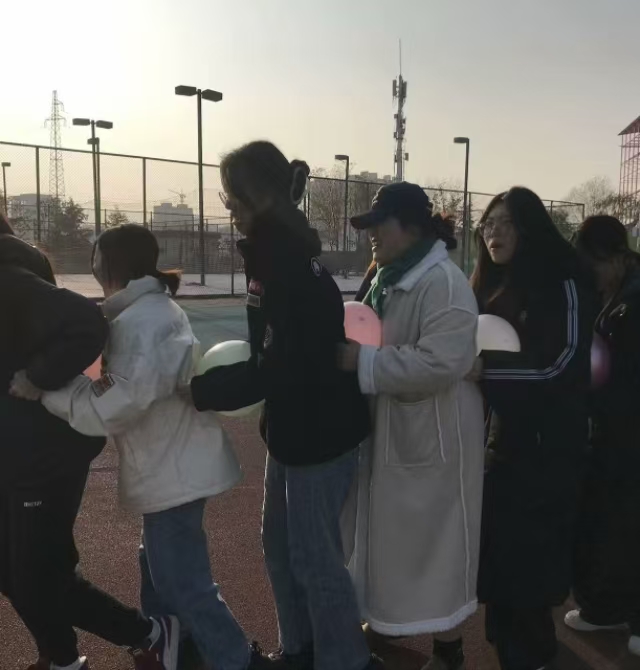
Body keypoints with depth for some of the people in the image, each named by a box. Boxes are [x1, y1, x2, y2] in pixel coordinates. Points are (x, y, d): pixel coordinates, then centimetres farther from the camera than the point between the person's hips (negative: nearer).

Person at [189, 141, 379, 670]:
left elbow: (276, 369, -26)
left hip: (320, 431, -10)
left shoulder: (291, 267, -23)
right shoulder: (279, 254, 7)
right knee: (280, 543, 21)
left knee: (313, 555, 6)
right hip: (295, 427, 10)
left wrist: (193, 389, -20)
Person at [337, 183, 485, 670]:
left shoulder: (443, 282, -21)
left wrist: (363, 360, -28)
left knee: (433, 538, 6)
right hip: (390, 426, 9)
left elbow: (440, 363, -31)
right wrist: (346, 346, 1)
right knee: (394, 531, 21)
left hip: (435, 433, -8)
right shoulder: (388, 278, 8)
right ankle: (392, 616, 43)